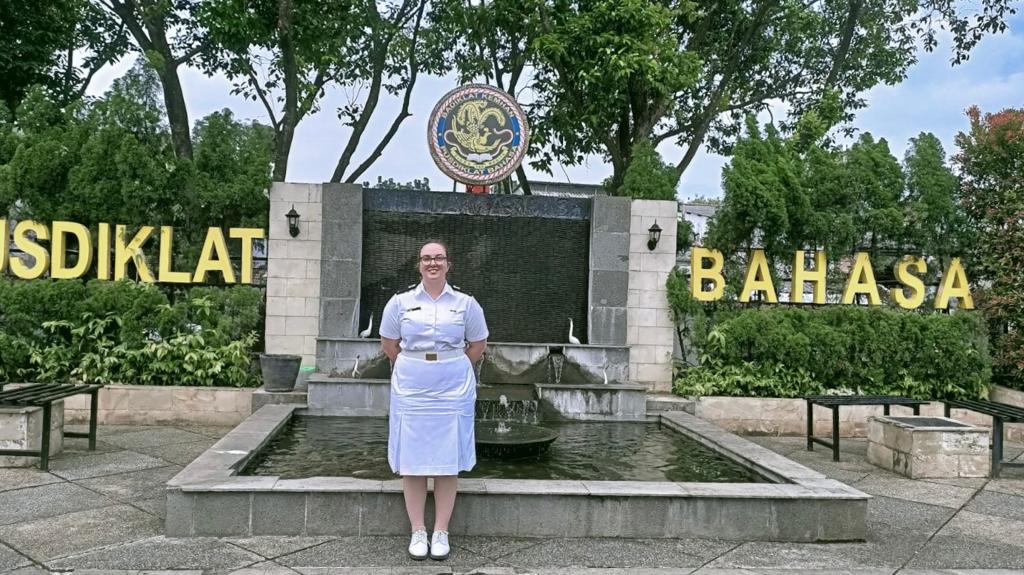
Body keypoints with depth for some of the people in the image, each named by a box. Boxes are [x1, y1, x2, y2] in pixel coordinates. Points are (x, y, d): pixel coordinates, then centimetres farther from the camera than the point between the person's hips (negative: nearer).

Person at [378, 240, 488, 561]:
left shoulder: (465, 303, 1)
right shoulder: (401, 302, 2)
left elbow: (478, 345, 11)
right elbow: (388, 344, 12)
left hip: (452, 393, 0)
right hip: (411, 392, 1)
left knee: (448, 463, 4)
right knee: (412, 463, 3)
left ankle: (441, 532, 14)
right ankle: (418, 531, 15)